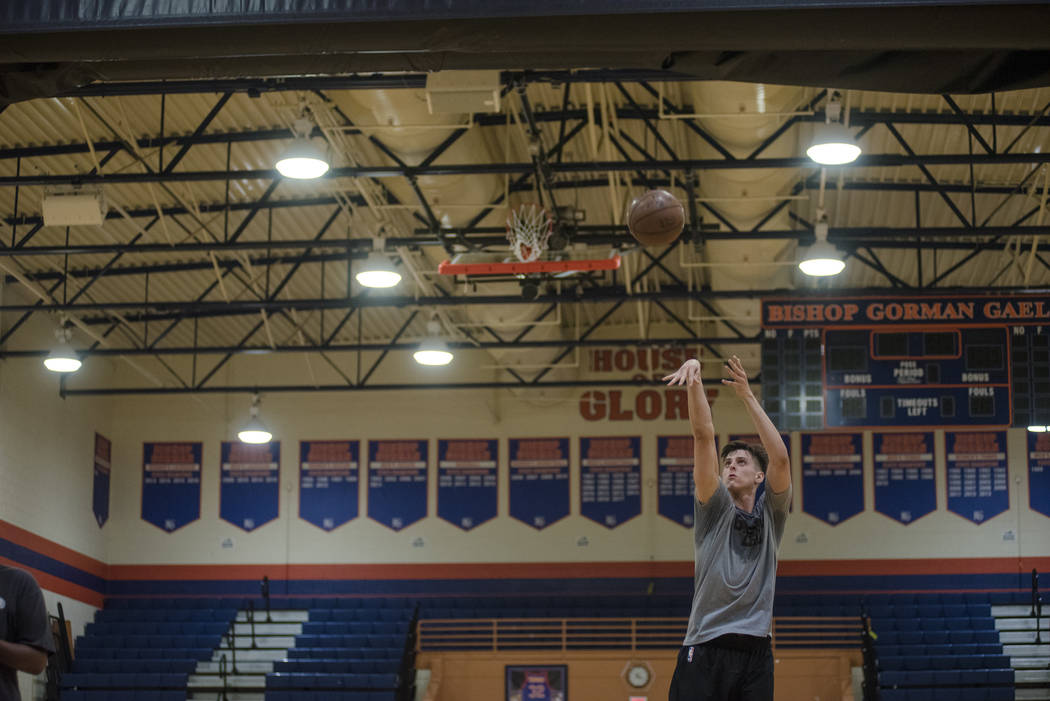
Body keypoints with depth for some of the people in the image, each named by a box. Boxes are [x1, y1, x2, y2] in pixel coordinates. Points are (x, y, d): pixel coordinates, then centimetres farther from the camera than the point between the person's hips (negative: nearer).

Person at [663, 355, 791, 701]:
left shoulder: (770, 514, 14)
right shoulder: (715, 508, 10)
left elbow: (780, 458, -3)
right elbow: (704, 436, 0)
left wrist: (748, 397, -4)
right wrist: (694, 379, -10)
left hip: (755, 650, 2)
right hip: (705, 648, -2)